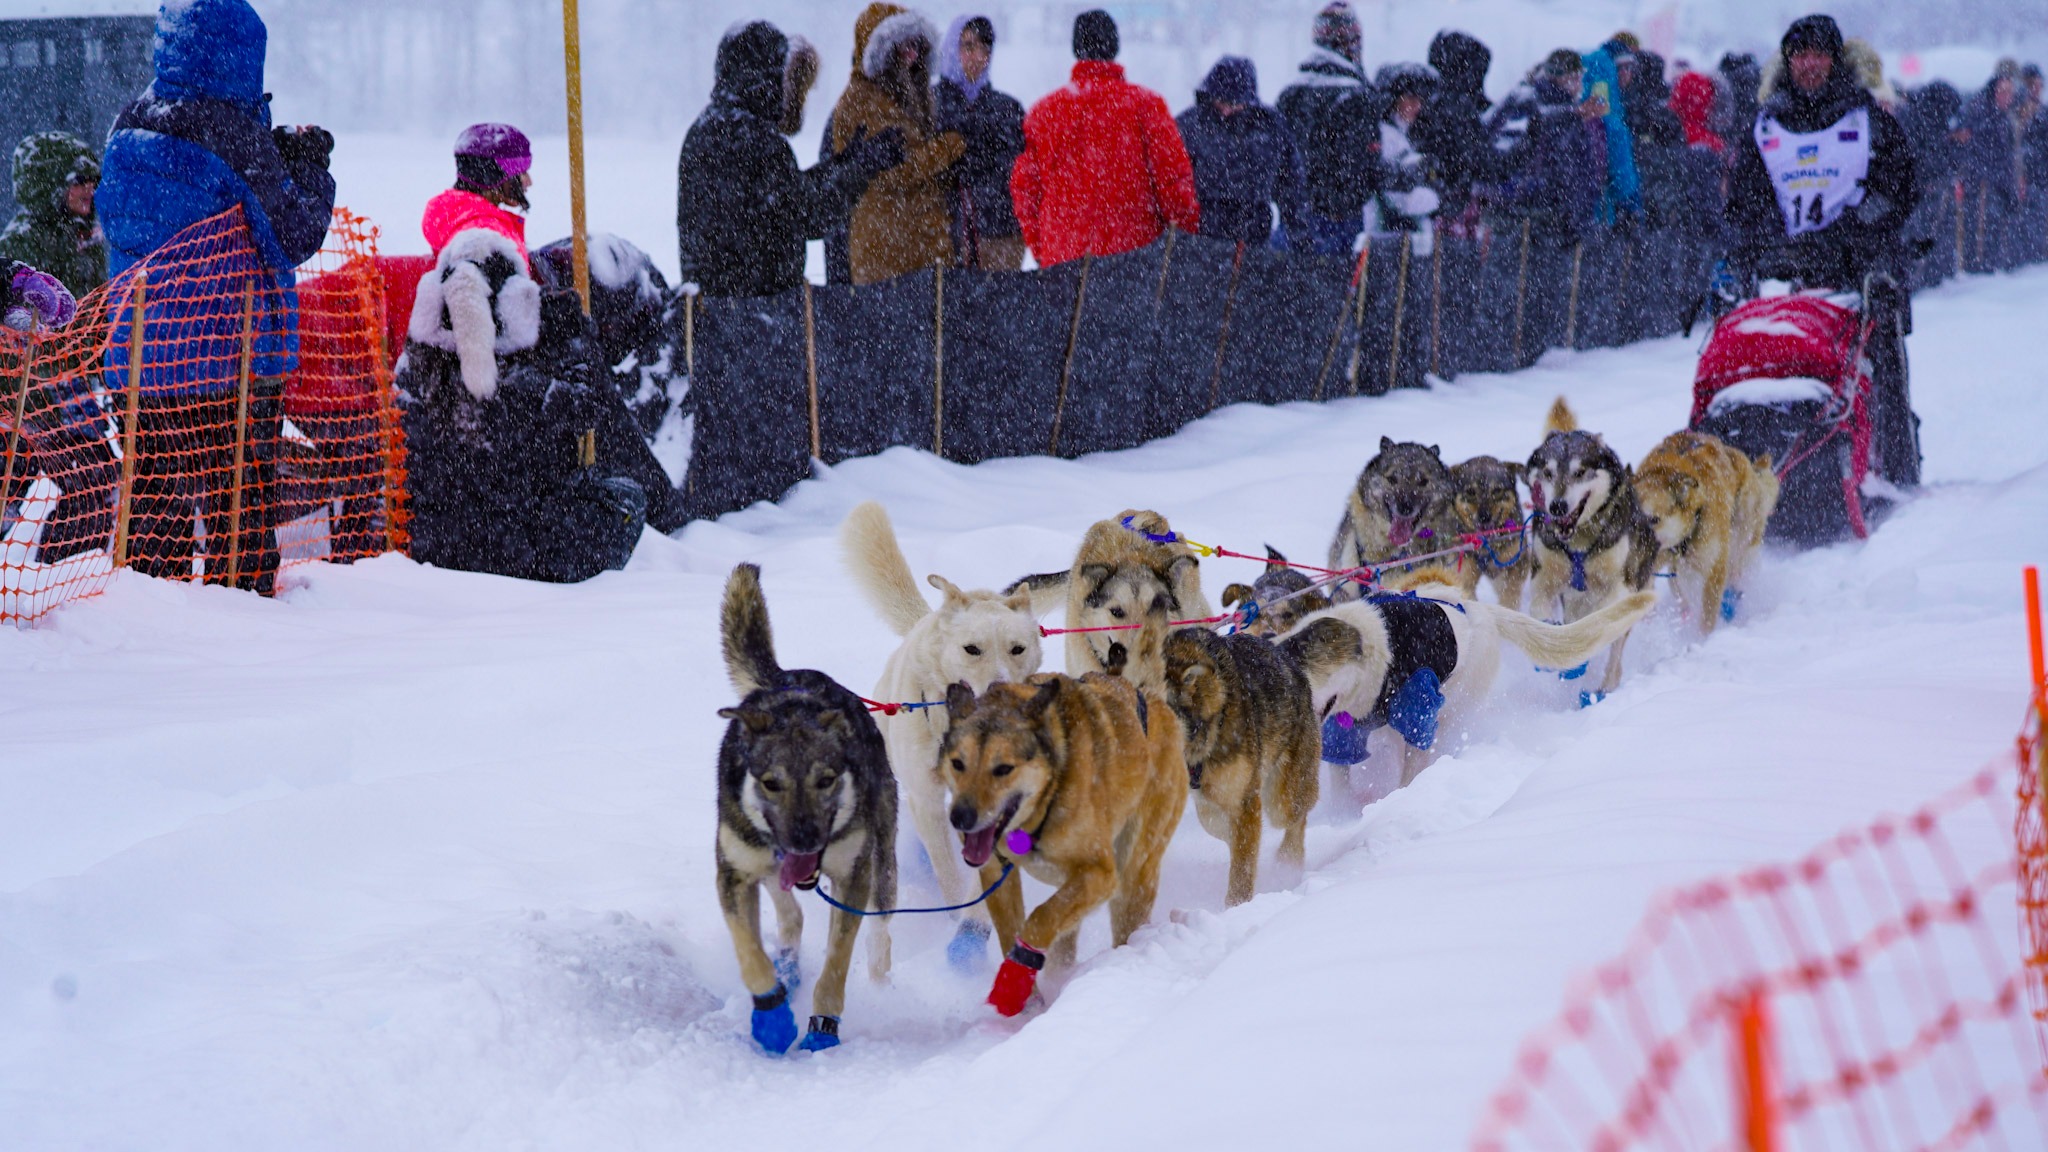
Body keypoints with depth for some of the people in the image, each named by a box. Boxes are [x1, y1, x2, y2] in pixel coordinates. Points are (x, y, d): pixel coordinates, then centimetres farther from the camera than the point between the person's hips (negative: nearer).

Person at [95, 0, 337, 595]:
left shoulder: (130, 124, 5)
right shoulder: (234, 132, -15)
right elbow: (295, 237, -8)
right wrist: (309, 168, 9)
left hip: (139, 358, 6)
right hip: (232, 358, -6)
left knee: (154, 499, 14)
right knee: (240, 507, 0)